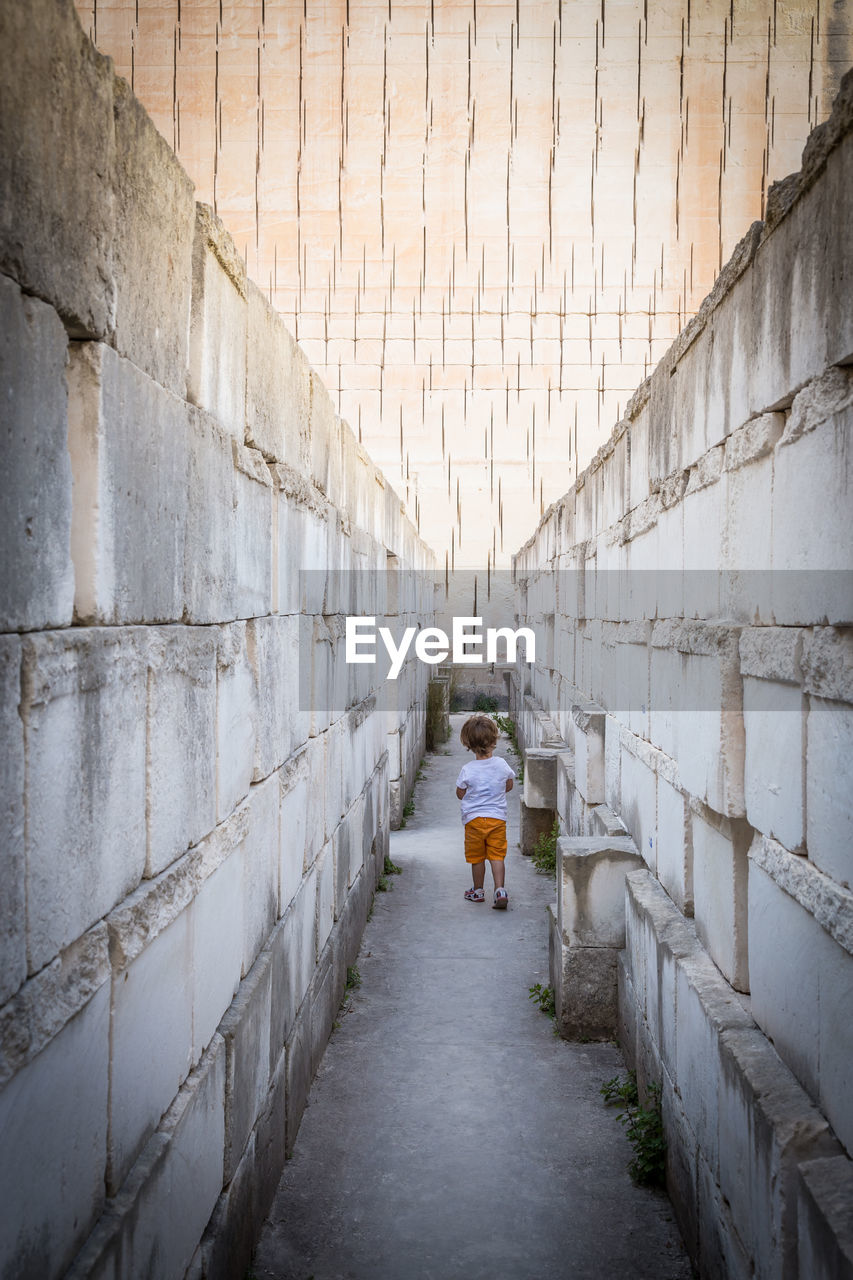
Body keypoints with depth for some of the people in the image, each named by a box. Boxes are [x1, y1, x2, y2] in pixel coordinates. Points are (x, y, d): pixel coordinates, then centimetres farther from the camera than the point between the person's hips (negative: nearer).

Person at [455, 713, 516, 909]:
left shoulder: (467, 770, -12)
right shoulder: (502, 764, -4)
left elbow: (460, 794, -1)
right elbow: (509, 786, 12)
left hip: (474, 818, -1)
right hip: (498, 817, 2)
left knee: (477, 858, 12)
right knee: (497, 856, 4)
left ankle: (478, 891, 24)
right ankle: (500, 890, -8)